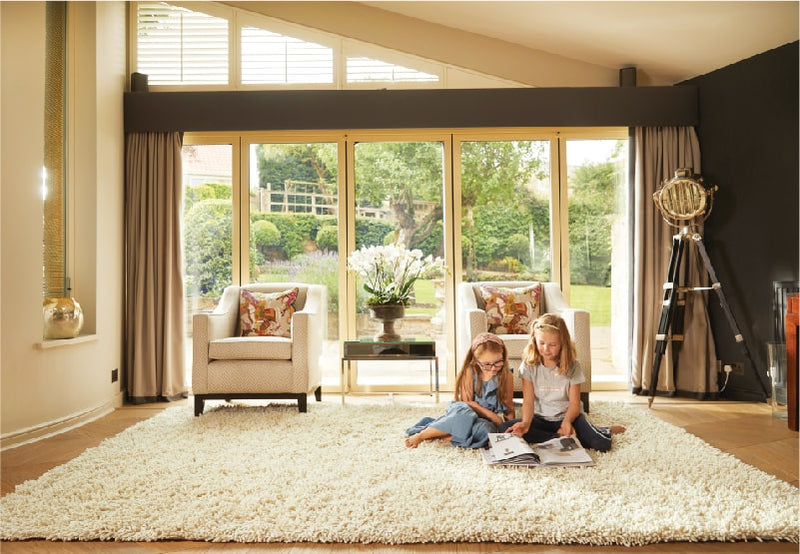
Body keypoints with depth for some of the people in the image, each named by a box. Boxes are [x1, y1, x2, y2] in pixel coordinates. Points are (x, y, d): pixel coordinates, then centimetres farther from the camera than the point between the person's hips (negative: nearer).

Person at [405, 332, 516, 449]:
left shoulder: (506, 376, -2)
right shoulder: (469, 372, -7)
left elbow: (509, 409, 5)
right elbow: (467, 403, -8)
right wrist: (493, 417, -17)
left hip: (487, 422, 1)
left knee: (485, 431, -38)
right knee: (463, 413, -40)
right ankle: (421, 435, -24)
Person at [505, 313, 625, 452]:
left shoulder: (572, 366, -7)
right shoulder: (529, 365, -7)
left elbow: (574, 404, -8)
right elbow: (528, 401, -9)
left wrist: (567, 422, -30)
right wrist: (525, 423, -30)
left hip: (567, 416, -1)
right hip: (540, 418, 1)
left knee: (602, 444, -28)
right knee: (505, 429, -28)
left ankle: (605, 431, 10)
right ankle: (561, 437, -23)